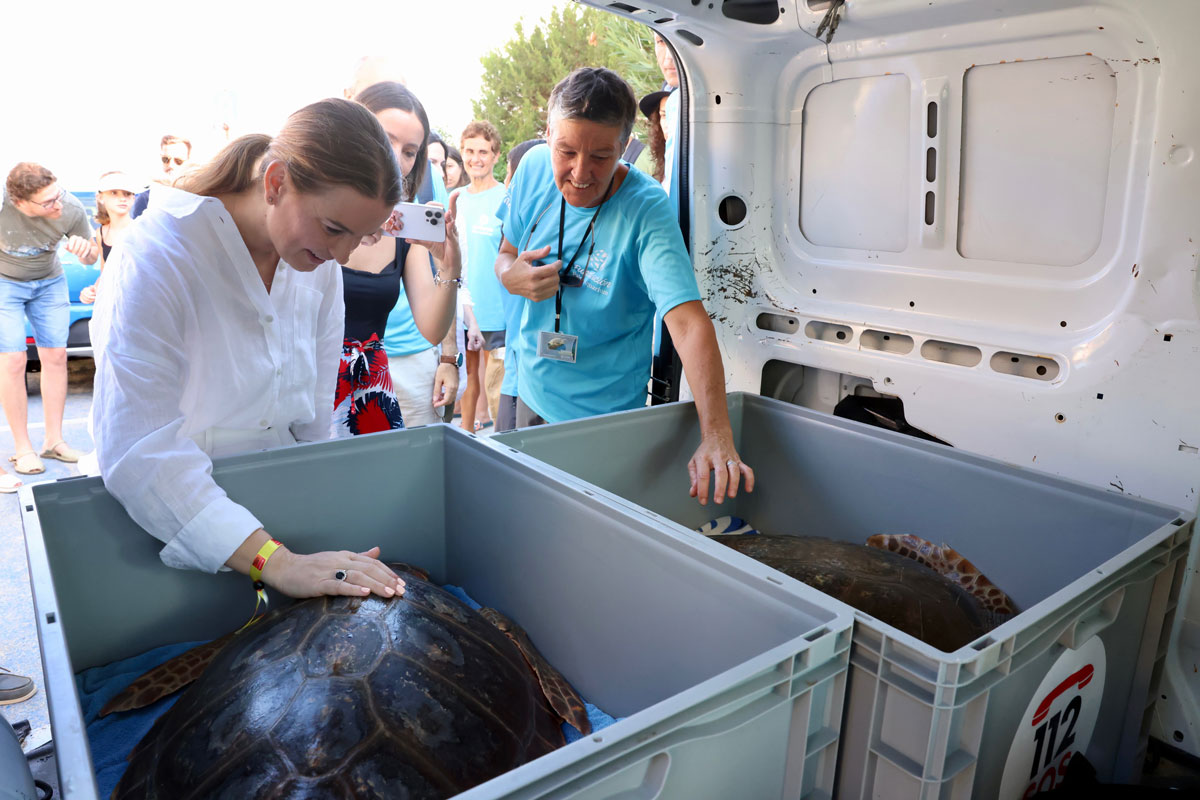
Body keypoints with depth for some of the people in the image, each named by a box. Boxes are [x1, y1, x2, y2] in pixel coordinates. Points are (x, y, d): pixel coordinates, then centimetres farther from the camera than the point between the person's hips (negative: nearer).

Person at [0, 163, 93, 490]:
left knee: (56, 356, 1)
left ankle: (53, 440, 13)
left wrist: (86, 249, -29)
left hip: (49, 282, 3)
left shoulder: (71, 210, -23)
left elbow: (93, 256, -7)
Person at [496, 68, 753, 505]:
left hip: (603, 415, -5)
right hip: (531, 390, 5)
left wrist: (716, 436, -46)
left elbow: (689, 323, -35)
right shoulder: (534, 168, -9)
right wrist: (512, 277, -18)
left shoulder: (647, 210, -25)